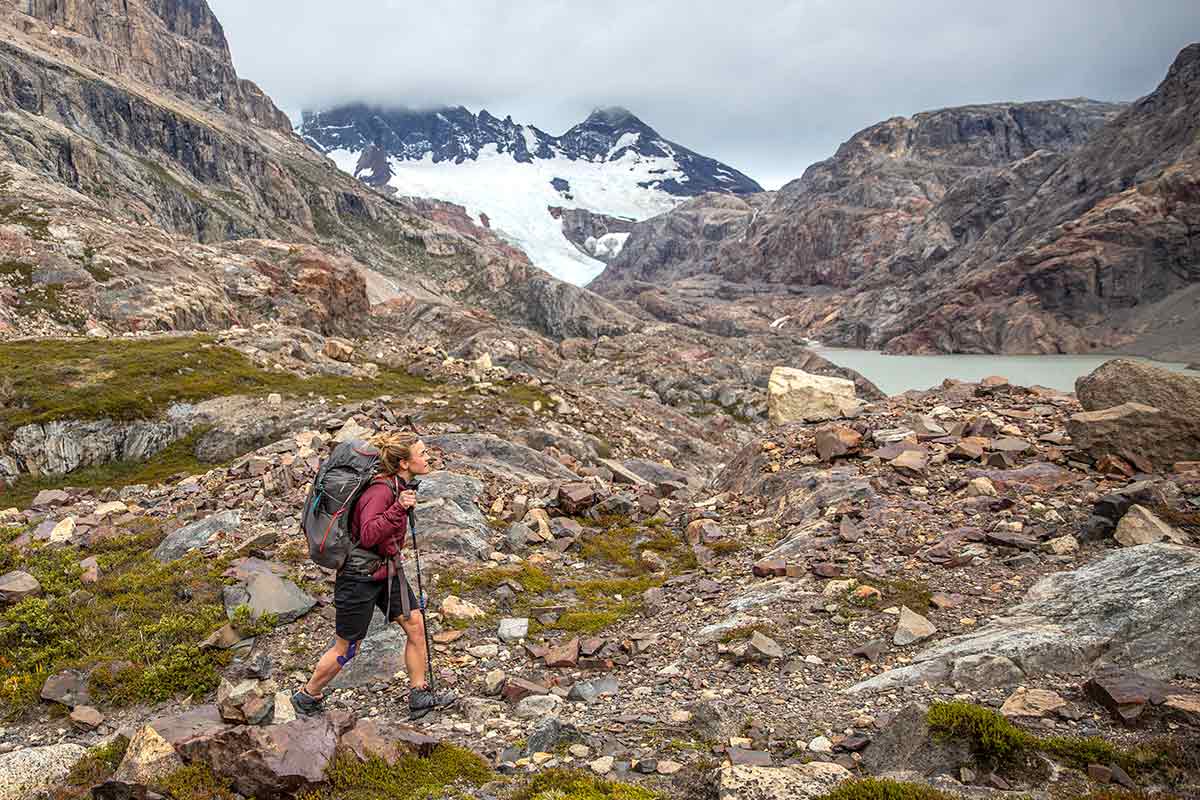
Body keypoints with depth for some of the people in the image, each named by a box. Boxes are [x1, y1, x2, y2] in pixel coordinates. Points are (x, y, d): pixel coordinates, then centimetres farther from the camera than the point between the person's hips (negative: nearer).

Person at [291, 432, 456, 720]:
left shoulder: (400, 484, 0)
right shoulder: (381, 490, -27)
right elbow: (368, 536, -35)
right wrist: (399, 508, -42)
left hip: (387, 569, 9)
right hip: (360, 576, -8)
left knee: (416, 626, 5)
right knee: (346, 649, 7)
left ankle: (420, 697, 17)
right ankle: (307, 698, 31)